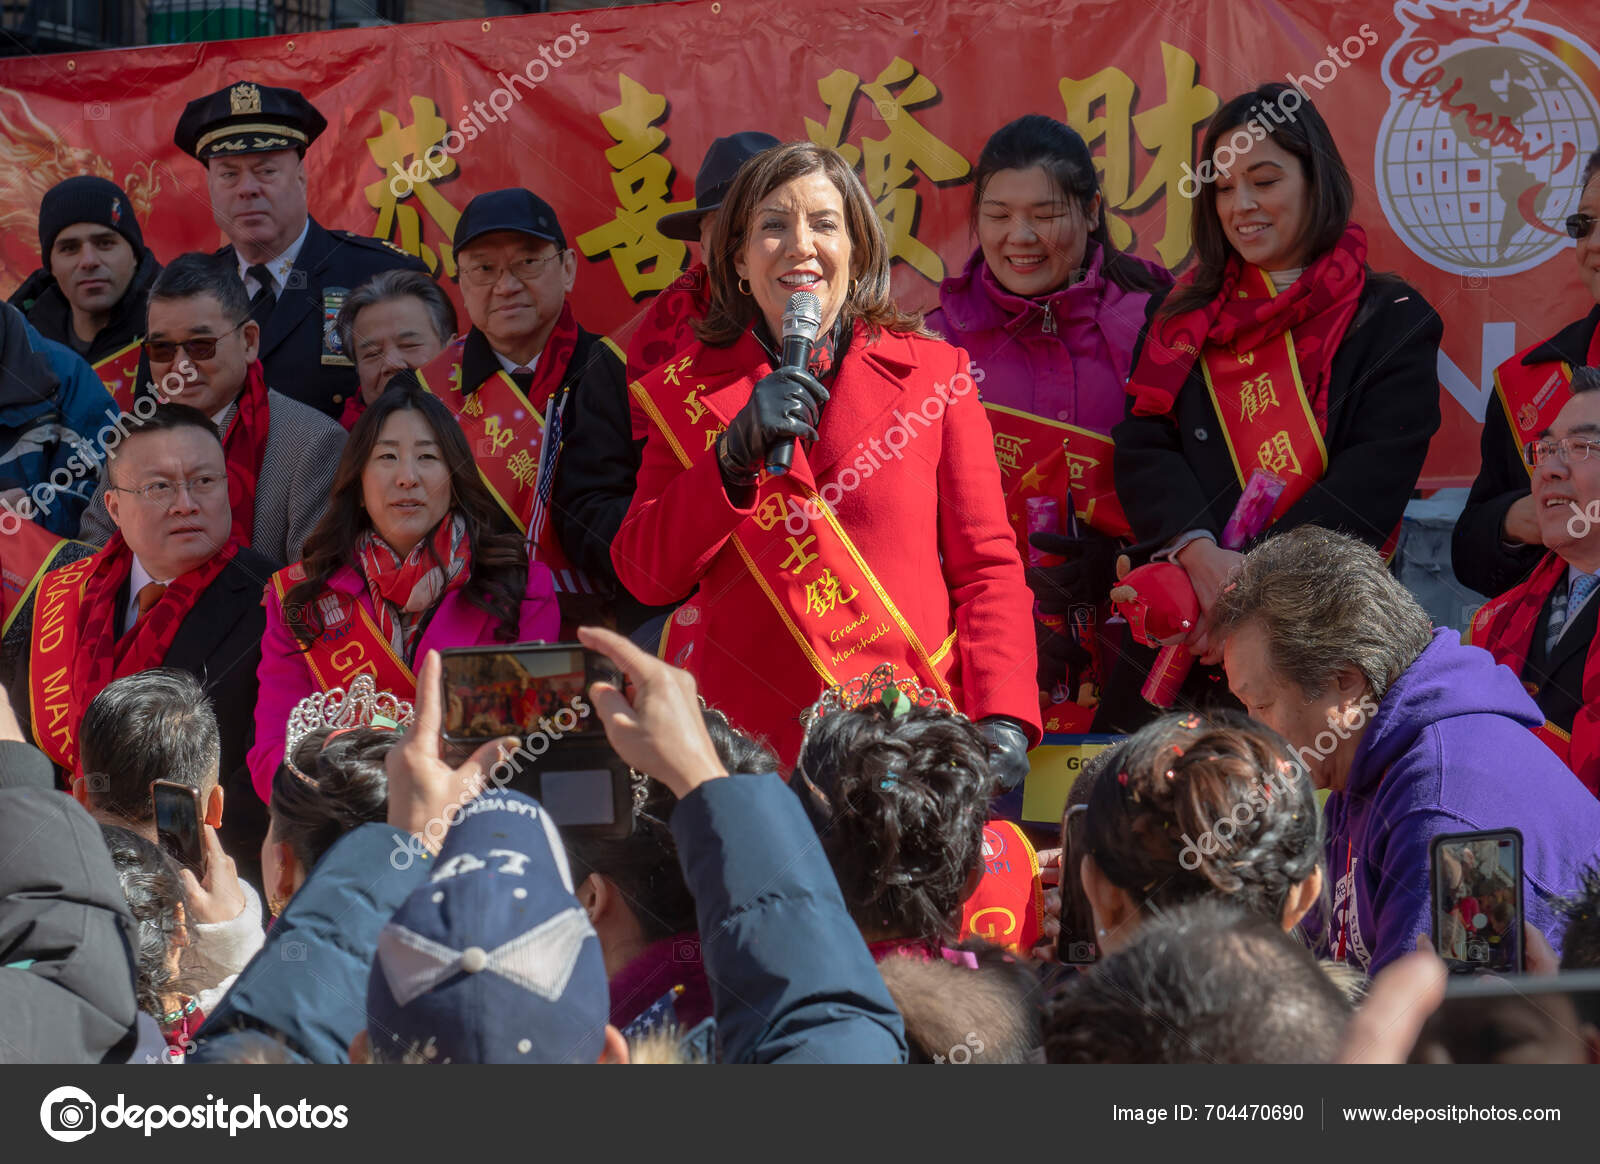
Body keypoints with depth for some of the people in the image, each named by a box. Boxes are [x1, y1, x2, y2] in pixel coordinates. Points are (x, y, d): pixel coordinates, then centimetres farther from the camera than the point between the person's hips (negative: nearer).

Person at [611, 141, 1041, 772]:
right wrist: (734, 455, -12)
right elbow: (645, 576, 2)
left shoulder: (934, 373, 7)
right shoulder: (687, 390, 9)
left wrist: (1001, 721, -8)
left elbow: (986, 565, 5)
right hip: (752, 746, 1)